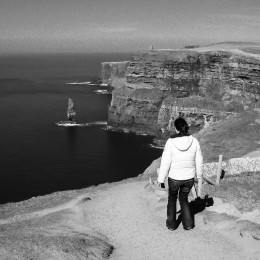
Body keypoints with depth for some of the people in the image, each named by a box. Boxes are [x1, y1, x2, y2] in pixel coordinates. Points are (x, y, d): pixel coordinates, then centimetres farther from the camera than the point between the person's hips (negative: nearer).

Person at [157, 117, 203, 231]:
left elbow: (165, 163, -14)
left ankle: (171, 224, 35)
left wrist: (161, 179, -1)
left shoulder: (171, 142, -19)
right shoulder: (194, 141, -11)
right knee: (183, 199, 27)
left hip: (174, 178, -2)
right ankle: (188, 224, 27)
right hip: (189, 178, 2)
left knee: (172, 199, 24)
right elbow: (199, 162, -1)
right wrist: (199, 176, 14)